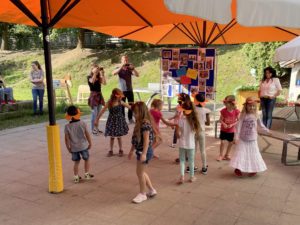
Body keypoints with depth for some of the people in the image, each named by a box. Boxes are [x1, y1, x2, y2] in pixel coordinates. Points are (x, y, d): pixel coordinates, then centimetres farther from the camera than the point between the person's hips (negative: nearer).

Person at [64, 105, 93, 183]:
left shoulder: (67, 126, -11)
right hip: (83, 146, -1)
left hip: (74, 148, 1)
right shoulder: (82, 124, -12)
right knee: (86, 159, 19)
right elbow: (87, 135, -7)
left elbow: (66, 139, -8)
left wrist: (68, 148, 4)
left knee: (76, 162, 15)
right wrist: (90, 143, 6)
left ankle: (76, 177, 20)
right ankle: (86, 174, 23)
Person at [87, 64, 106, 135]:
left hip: (99, 95, 6)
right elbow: (92, 81, -27)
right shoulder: (89, 77, -4)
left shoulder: (99, 77, 10)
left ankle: (96, 128, 19)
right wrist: (95, 73, -24)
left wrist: (102, 74, -7)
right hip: (93, 95, -6)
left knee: (98, 113, 10)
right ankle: (93, 129, 0)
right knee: (94, 113, -7)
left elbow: (104, 83, -6)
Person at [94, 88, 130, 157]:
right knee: (112, 136, 9)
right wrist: (97, 120, -8)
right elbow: (102, 111, -11)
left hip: (119, 120, 1)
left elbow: (129, 107, 2)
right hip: (112, 121, -1)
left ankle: (120, 150, 28)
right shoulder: (109, 103, -16)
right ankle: (111, 150, 25)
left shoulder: (120, 102, -9)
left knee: (119, 136, 11)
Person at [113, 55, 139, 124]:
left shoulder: (130, 69, 6)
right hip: (122, 90, -3)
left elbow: (137, 75, -6)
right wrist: (121, 66, -27)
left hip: (130, 90, 3)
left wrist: (133, 68, -20)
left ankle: (130, 119, 16)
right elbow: (114, 73, -21)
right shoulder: (119, 69, 0)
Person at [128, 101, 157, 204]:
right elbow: (135, 139, 16)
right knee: (142, 172, 18)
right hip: (140, 151, 10)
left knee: (140, 172, 2)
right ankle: (152, 190, 31)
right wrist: (131, 151, 20)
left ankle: (142, 194, 17)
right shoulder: (139, 123, 10)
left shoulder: (145, 123, -19)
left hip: (144, 151, -10)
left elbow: (146, 140, -23)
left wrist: (144, 154, -25)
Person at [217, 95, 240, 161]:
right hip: (224, 130, -1)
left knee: (230, 143, 13)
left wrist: (232, 125, -21)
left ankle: (227, 155, 33)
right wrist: (223, 124, -26)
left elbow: (238, 120, -7)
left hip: (231, 130, 1)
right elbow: (221, 119, -7)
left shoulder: (236, 111, -15)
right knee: (223, 142, -2)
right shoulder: (223, 111, -16)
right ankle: (221, 155, 17)